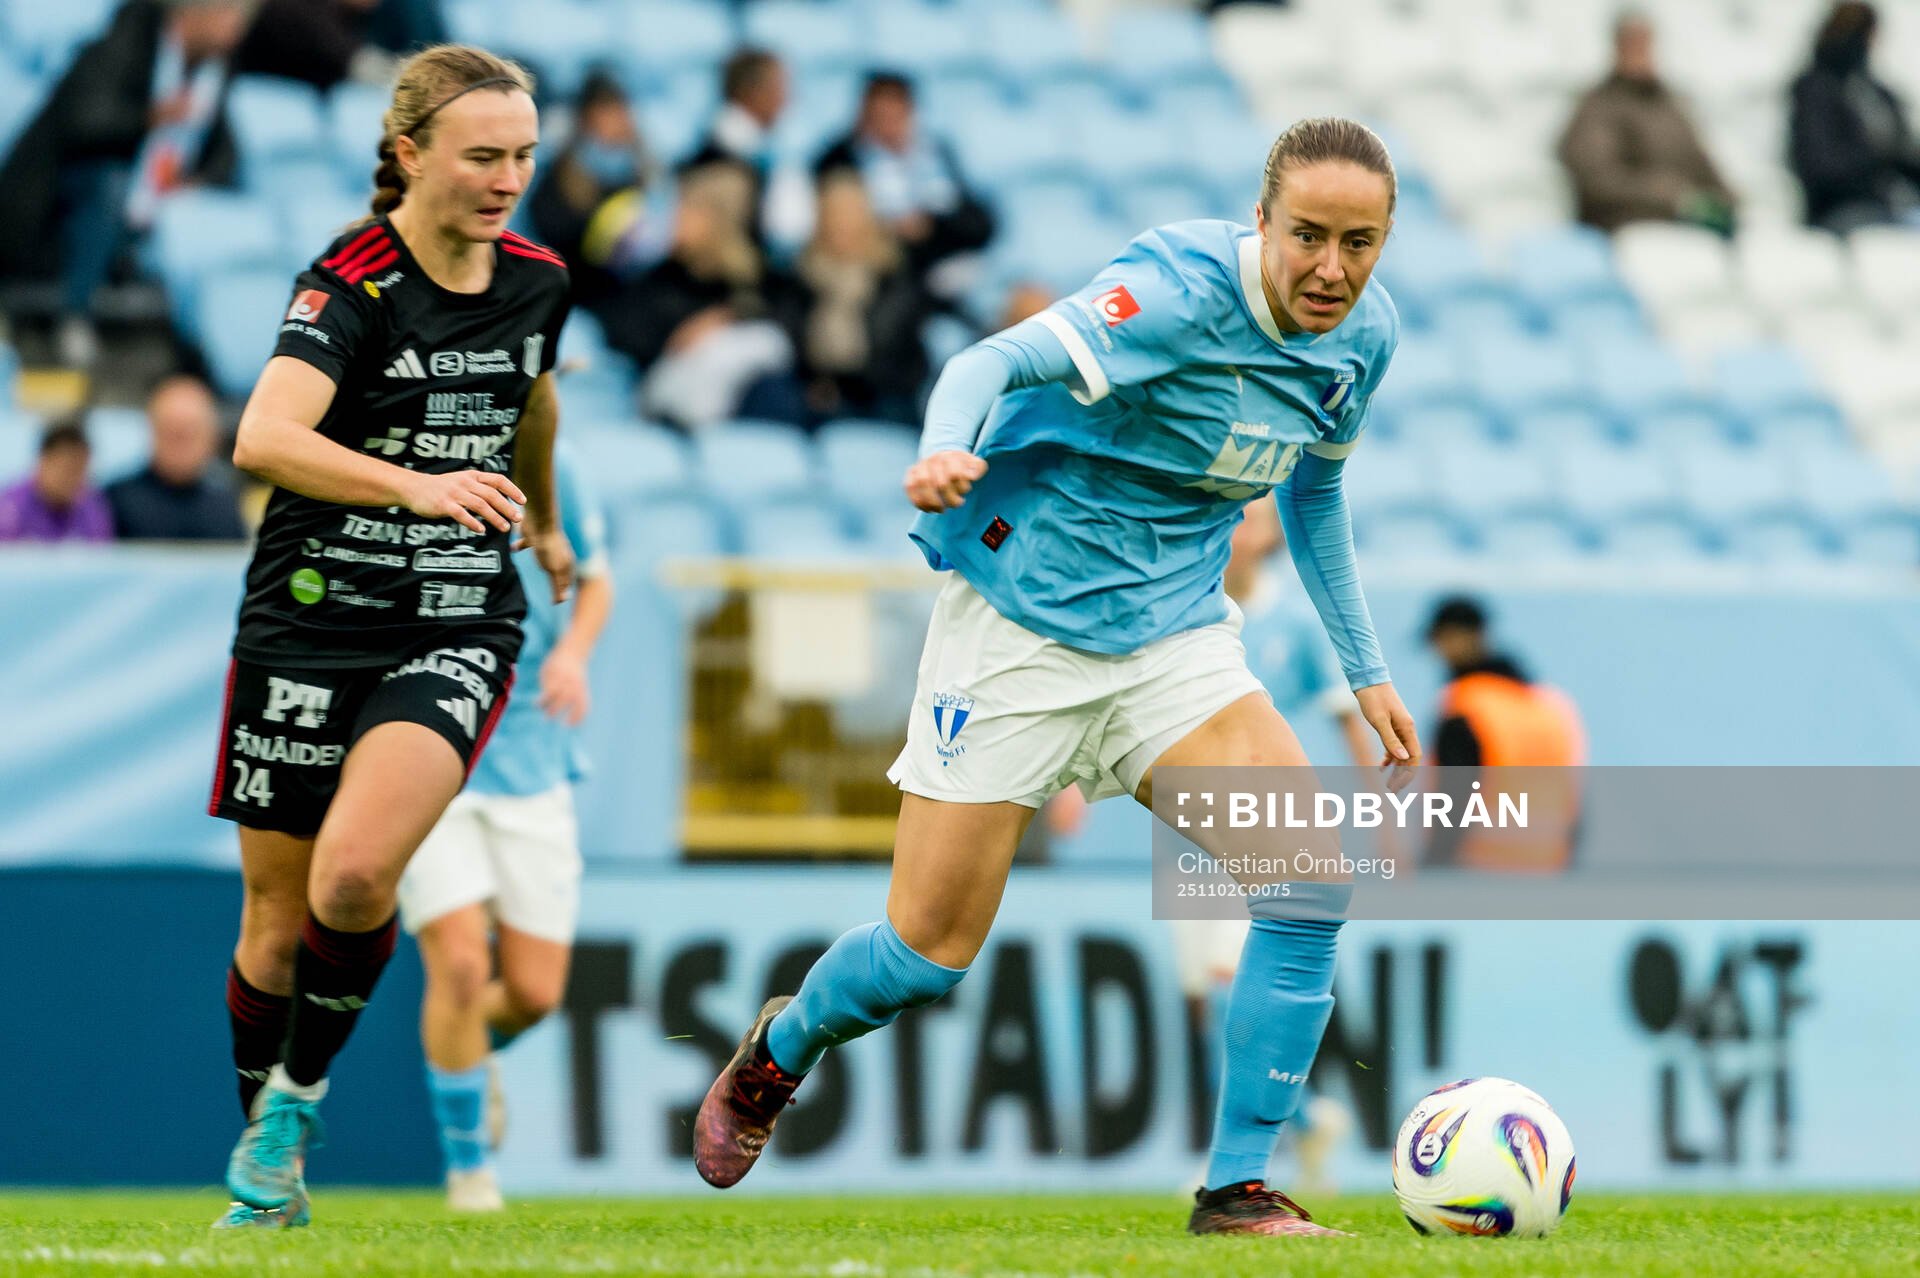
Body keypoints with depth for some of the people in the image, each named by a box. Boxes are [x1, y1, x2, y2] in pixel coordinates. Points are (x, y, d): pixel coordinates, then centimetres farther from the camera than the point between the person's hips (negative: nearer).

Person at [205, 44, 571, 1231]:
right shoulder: (350, 284, -14)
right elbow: (265, 439, -31)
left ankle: (299, 1092, 2)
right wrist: (417, 485, -43)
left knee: (354, 877, -22)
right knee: (276, 917, 6)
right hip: (308, 627, -2)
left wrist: (544, 518, 41)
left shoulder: (536, 279, 2)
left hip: (458, 631, 2)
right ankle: (265, 1155, 28)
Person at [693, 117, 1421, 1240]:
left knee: (1313, 872, -18)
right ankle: (779, 1051, 34)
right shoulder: (1183, 291, -22)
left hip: (1174, 633, 5)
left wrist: (1367, 669, 19)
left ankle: (1238, 1189, -10)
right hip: (1021, 612, -5)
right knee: (928, 956, -1)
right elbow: (999, 361, -31)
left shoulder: (1365, 336, 0)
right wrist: (948, 446, -53)